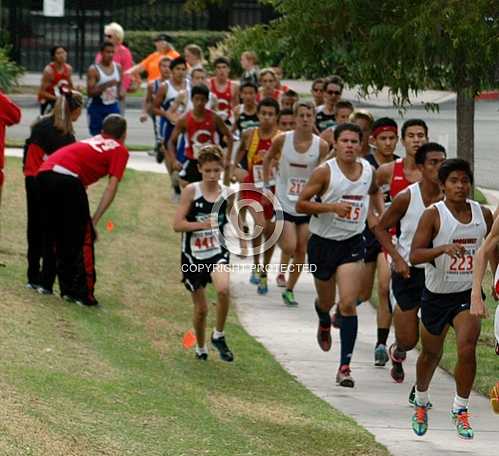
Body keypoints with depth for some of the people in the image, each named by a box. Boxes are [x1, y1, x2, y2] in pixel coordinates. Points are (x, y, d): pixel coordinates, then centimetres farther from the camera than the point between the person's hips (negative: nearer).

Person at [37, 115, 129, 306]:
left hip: (44, 173, 6)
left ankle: (67, 289, 21)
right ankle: (83, 294, 0)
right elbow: (112, 186, 3)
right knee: (83, 239, 3)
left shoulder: (92, 141, 34)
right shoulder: (120, 150, 15)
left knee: (59, 238, 18)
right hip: (68, 177, -6)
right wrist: (95, 220, 0)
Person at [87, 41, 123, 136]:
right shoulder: (94, 70, -13)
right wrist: (106, 85, -30)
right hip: (97, 107, -5)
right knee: (97, 136, -1)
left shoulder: (117, 67, 4)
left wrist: (121, 92, -3)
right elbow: (90, 92, -18)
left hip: (113, 106, 5)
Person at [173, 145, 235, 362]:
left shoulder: (227, 194, 0)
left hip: (218, 252, 1)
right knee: (201, 308, 8)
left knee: (223, 289, -29)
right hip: (193, 256, -1)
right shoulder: (191, 191, -8)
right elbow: (177, 224, -13)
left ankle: (219, 336, -7)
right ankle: (200, 348, 34)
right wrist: (201, 224, -24)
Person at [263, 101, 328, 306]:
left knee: (301, 252, 4)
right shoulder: (282, 140, -10)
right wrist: (266, 184, 7)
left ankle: (289, 290, 20)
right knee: (290, 247, -14)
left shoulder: (321, 146, -9)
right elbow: (268, 158, 10)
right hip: (284, 202, -1)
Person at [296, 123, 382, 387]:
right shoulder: (325, 172, -14)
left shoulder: (368, 171, 0)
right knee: (326, 302, 17)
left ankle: (345, 367, -11)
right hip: (323, 243, -1)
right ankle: (324, 325, 57)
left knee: (348, 304, -13)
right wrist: (332, 207, -26)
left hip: (351, 244, 1)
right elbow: (301, 205, -14)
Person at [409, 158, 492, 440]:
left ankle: (461, 411, -8)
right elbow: (415, 256, -20)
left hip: (468, 293, 1)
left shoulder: (484, 214, -3)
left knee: (467, 348, -20)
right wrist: (444, 248, -36)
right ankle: (421, 403, 42)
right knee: (431, 353, 17)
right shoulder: (433, 216, -14)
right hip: (436, 295, -1)